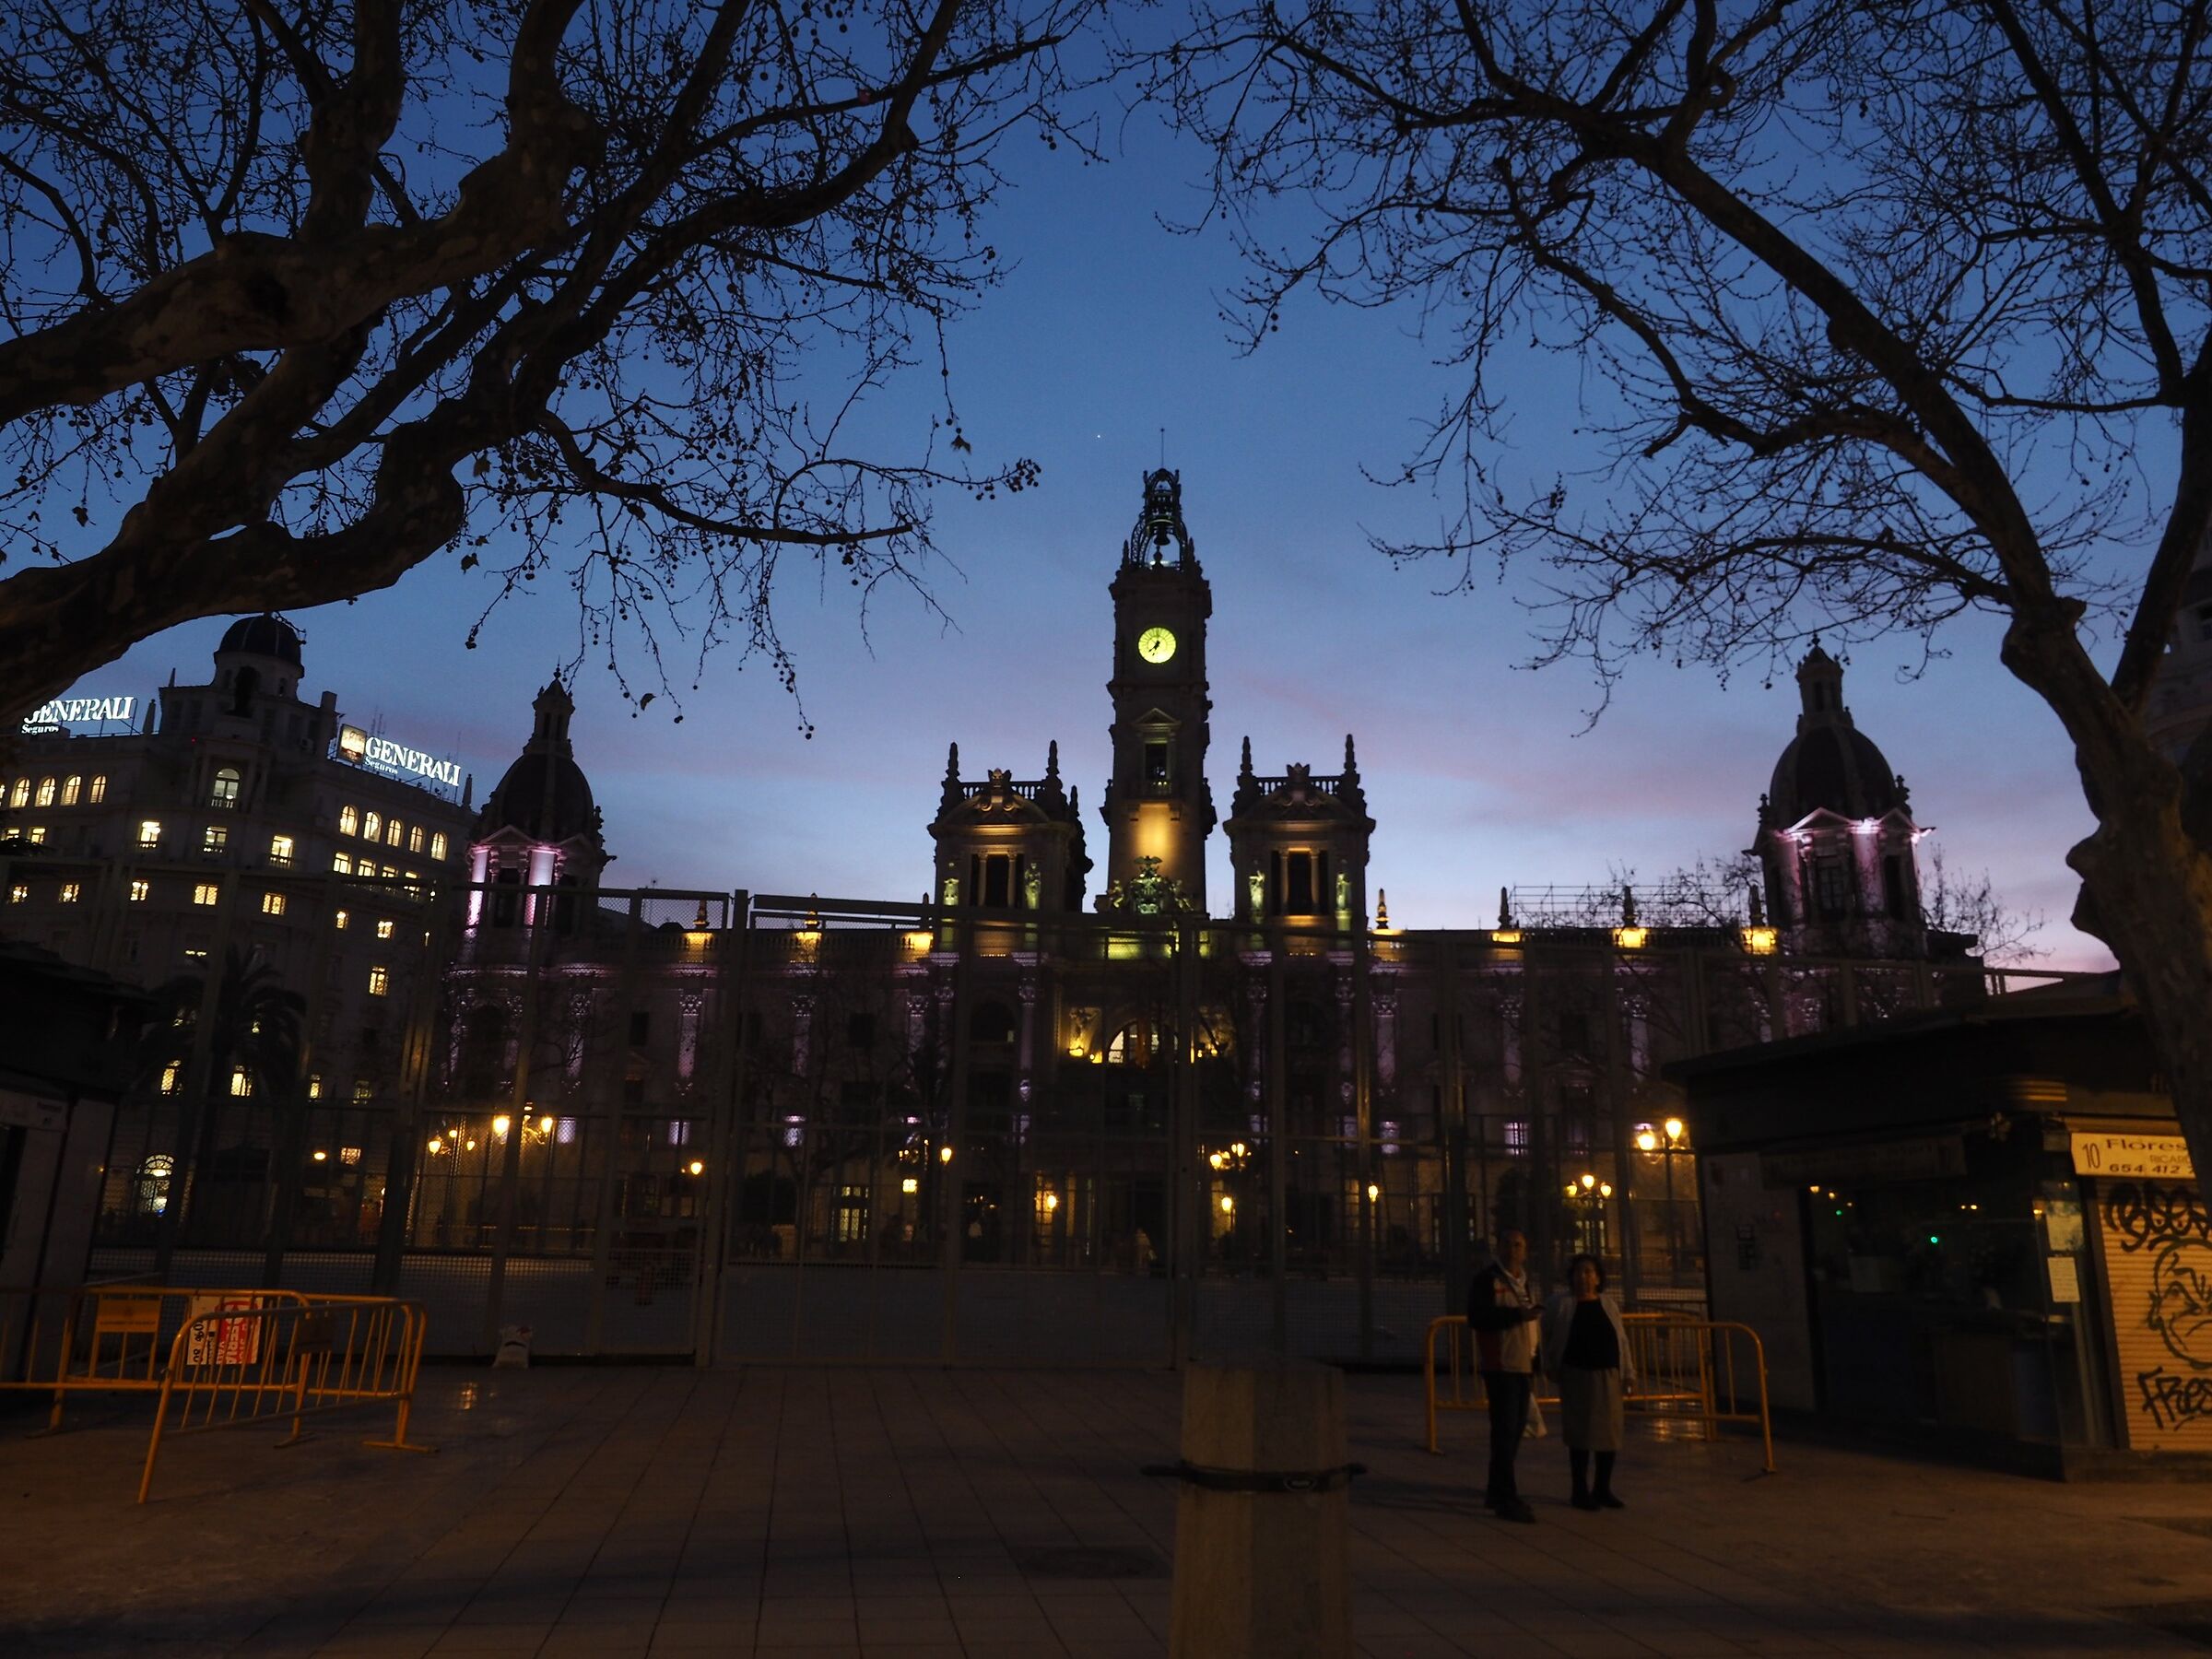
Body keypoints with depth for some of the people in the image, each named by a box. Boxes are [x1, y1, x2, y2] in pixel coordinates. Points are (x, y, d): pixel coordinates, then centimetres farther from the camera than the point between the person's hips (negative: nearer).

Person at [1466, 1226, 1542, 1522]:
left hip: (1522, 1367, 8)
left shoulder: (1524, 1282, 17)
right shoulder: (1486, 1280, -8)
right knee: (1505, 1431, -10)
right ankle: (1506, 1500, -7)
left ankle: (1496, 1491, 23)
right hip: (1500, 1366, -8)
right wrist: (1517, 1314, -26)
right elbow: (1477, 1318, -20)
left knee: (1516, 1429, 12)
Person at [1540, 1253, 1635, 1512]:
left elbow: (1621, 1339, 9)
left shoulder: (1608, 1304, 8)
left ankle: (1603, 1489, 21)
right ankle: (1580, 1491, 9)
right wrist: (1551, 1367, -1)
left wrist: (1627, 1373, 6)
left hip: (1608, 1375, 4)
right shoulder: (1560, 1304, -3)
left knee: (1610, 1432, 6)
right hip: (1577, 1376, -4)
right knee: (1580, 1433, -1)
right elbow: (1547, 1337, 4)